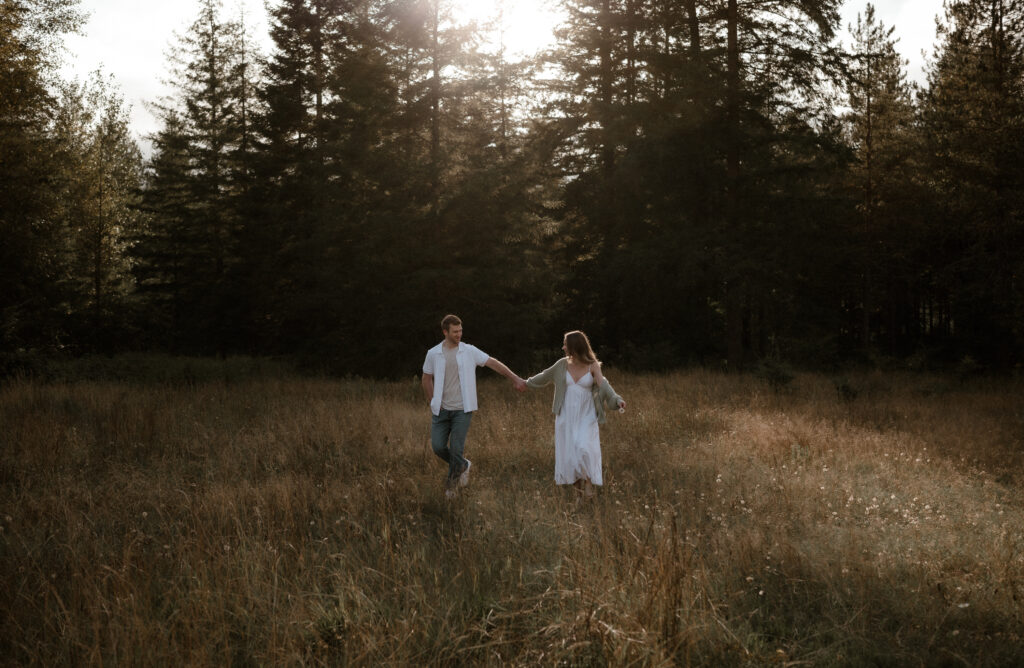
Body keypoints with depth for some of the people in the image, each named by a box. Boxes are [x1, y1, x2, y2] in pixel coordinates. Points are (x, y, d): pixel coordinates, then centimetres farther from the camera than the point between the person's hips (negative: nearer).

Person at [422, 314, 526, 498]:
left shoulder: (469, 351, -2)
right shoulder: (433, 354, 1)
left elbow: (493, 363, -1)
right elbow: (427, 378, 13)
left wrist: (515, 378, -5)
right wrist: (432, 403, 7)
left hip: (462, 410, -2)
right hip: (442, 410, 2)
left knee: (456, 448, -7)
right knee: (438, 446, -3)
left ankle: (451, 484, 13)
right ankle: (463, 465, 26)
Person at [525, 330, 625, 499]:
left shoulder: (593, 365, -8)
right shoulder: (563, 364, 0)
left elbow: (603, 385, -21)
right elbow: (545, 376, 17)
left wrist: (617, 399, -39)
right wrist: (527, 383, 30)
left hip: (586, 415, -3)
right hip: (566, 414, 3)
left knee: (584, 448, -17)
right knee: (568, 450, 3)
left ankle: (589, 481, 3)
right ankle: (577, 481, 22)